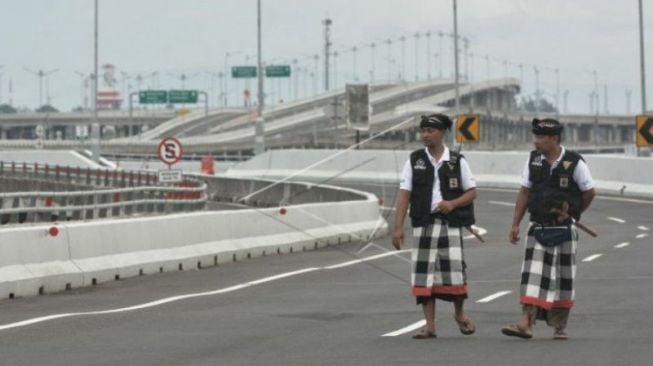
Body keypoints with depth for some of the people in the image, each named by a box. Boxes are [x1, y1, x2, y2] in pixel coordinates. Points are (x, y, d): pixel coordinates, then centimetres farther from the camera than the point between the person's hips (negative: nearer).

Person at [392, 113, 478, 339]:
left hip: (450, 223, -1)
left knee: (454, 269, -6)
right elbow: (404, 194, 1)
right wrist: (398, 227, -8)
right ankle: (429, 325, 4)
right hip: (423, 224, 1)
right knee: (424, 273, -2)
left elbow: (472, 192, 7)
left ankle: (460, 314, 19)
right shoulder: (414, 160, 5)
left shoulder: (457, 161, 4)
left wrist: (453, 204, -12)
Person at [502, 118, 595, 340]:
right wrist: (516, 224, 4)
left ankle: (560, 326, 17)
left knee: (563, 278, 6)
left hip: (564, 230, -2)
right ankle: (526, 323, -15)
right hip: (538, 228, 2)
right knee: (533, 274, -8)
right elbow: (524, 193, 7)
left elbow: (588, 193, 2)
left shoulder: (574, 163, -9)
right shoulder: (533, 160, 2)